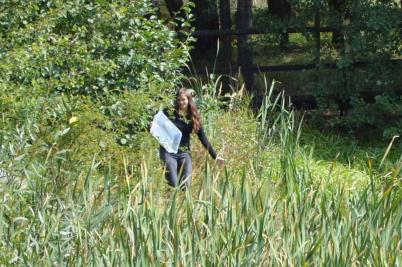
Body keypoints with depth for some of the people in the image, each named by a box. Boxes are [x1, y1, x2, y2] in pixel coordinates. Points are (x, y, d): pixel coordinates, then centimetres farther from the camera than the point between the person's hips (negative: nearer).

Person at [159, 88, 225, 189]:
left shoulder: (194, 118, 4)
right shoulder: (169, 112, -3)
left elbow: (203, 138, 6)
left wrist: (215, 156, 2)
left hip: (184, 153, 3)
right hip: (168, 151, -2)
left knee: (185, 185, -8)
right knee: (173, 185, -15)